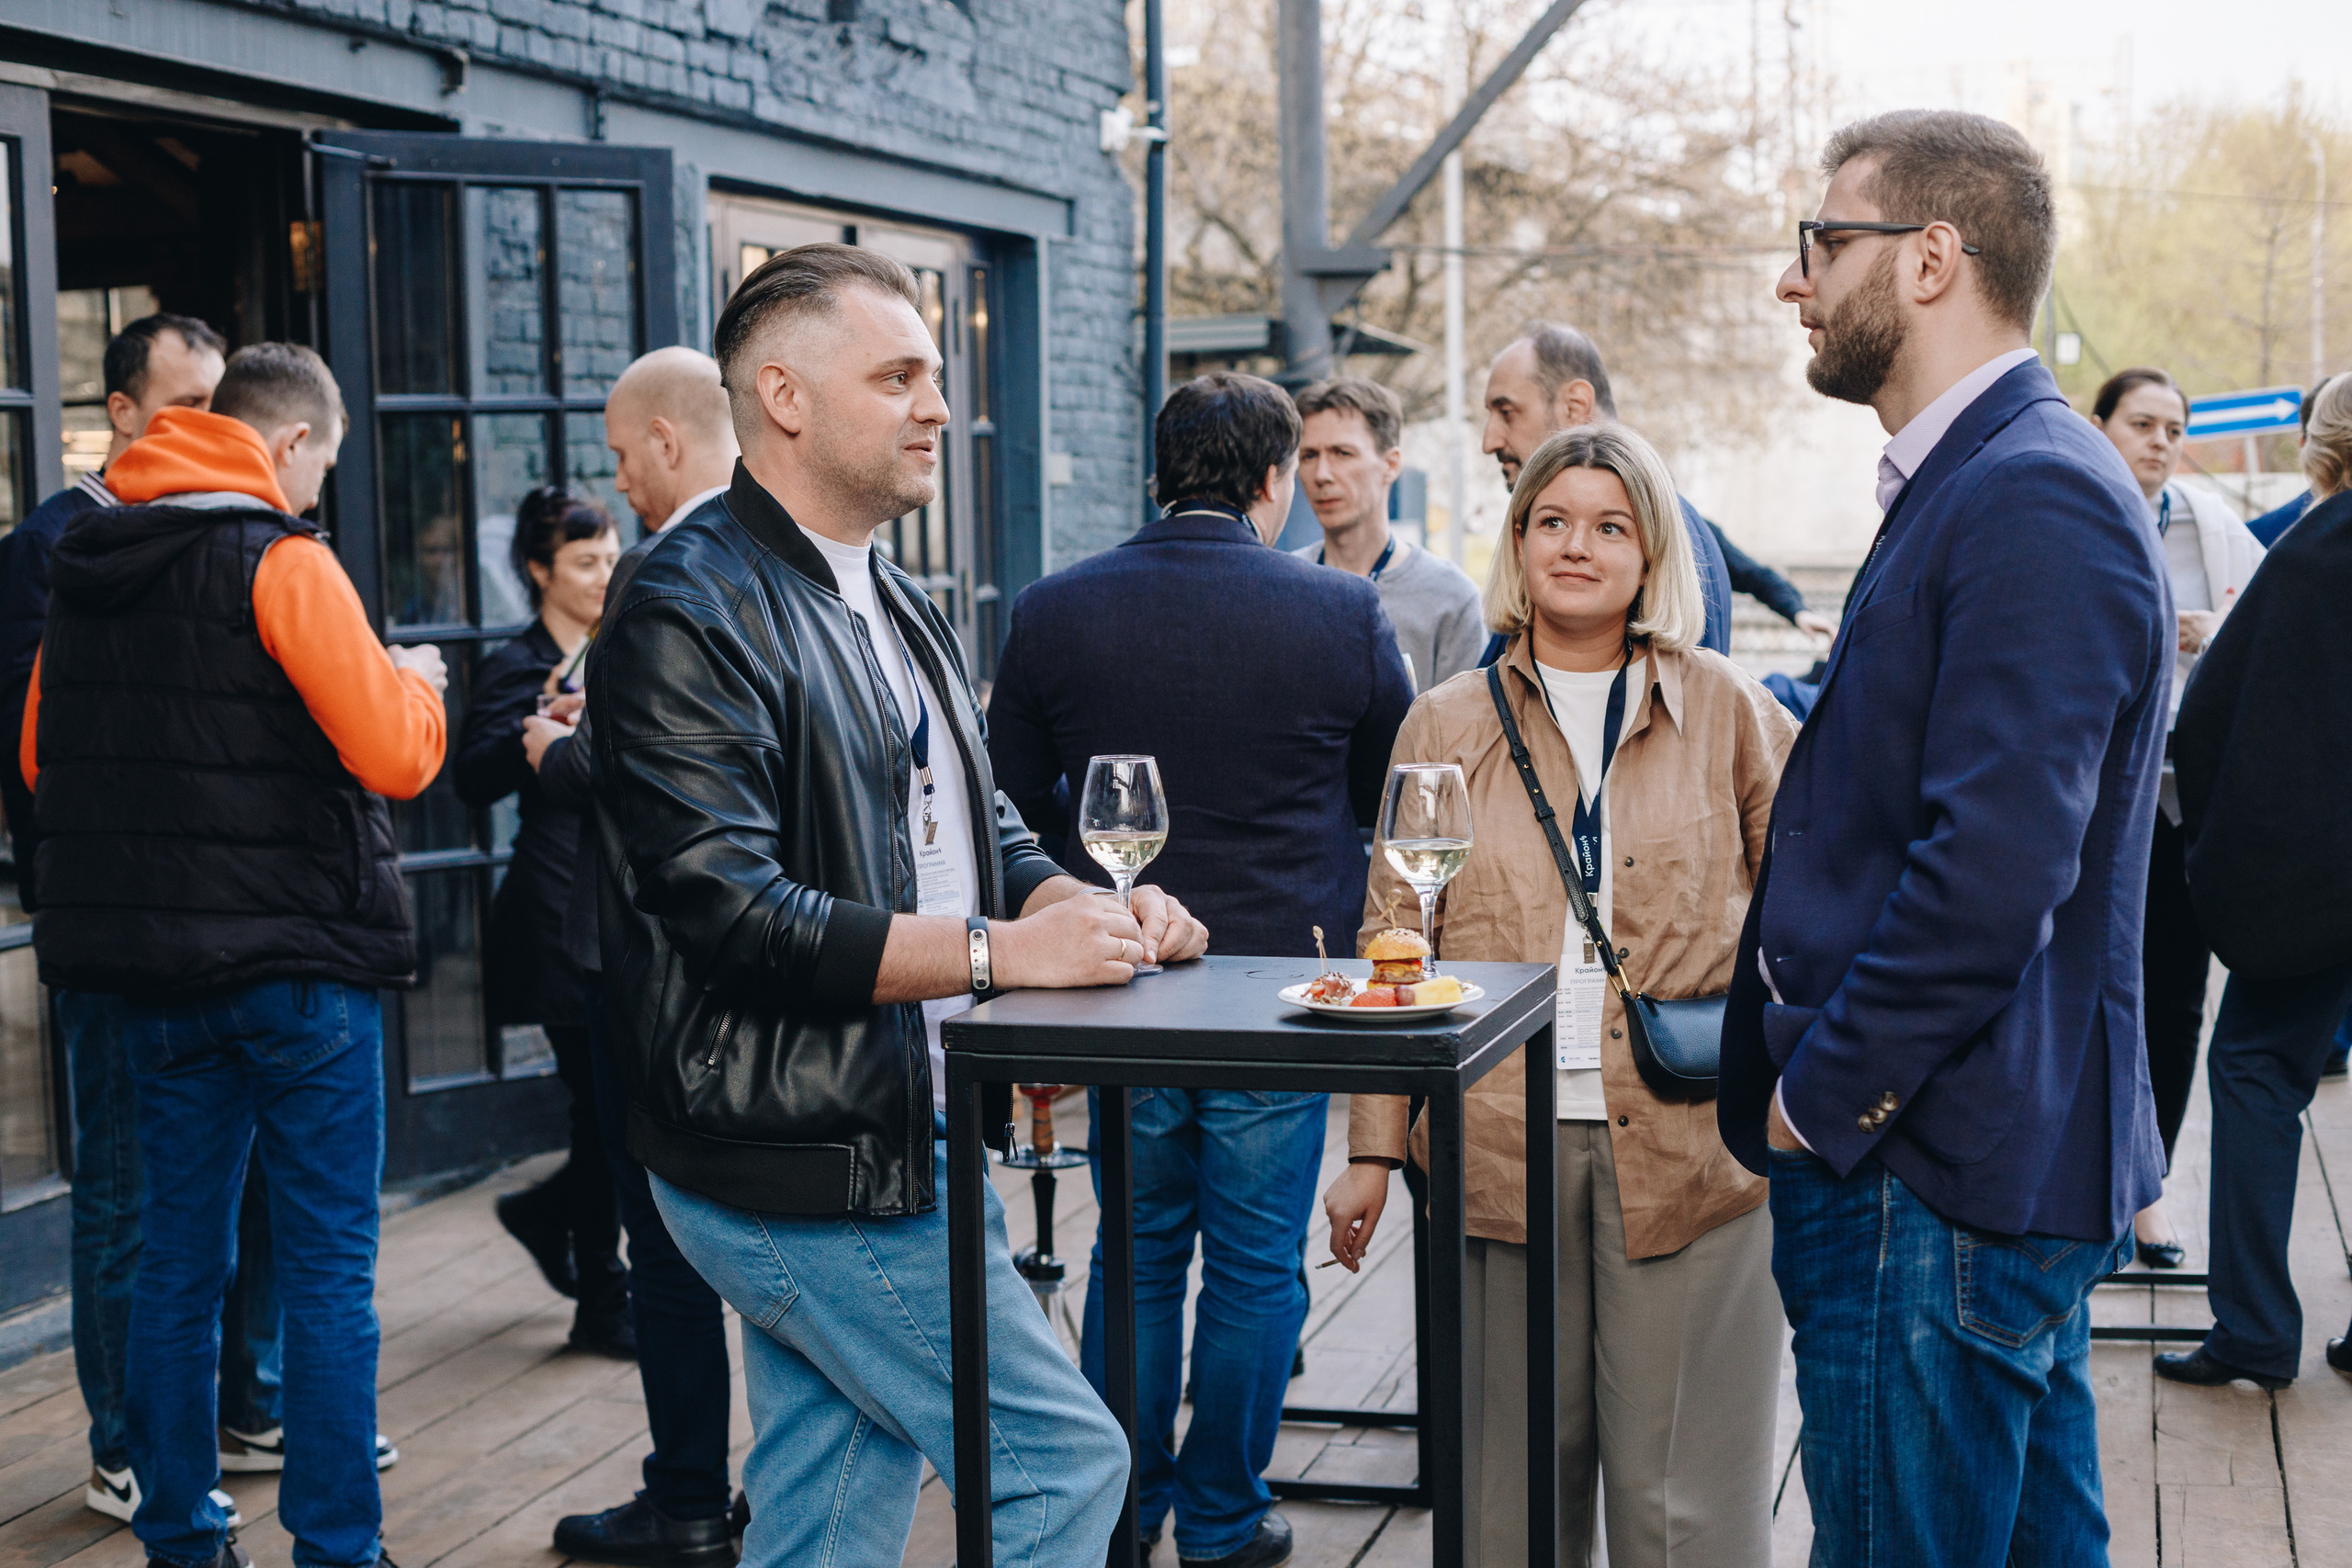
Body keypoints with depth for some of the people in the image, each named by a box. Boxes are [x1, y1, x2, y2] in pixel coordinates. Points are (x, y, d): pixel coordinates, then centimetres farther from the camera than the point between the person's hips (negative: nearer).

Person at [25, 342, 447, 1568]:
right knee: (328, 1269, 1)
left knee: (178, 1258, 14)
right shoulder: (280, 561, -12)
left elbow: (40, 761, 16)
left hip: (145, 964, 7)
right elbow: (394, 757, -18)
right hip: (296, 960, -6)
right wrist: (413, 683, 2)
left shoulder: (83, 569, 9)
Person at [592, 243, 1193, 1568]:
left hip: (907, 1147, 9)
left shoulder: (902, 610, 17)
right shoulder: (693, 612, -15)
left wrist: (1088, 909, -1)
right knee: (1067, 1461, -6)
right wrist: (997, 950, -22)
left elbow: (986, 827, 22)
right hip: (805, 1176, -9)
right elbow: (729, 911, -23)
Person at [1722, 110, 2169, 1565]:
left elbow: (1995, 864, -26)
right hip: (2006, 1155, 10)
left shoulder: (2034, 500, -19)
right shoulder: (1979, 478, 15)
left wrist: (1825, 1091, -17)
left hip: (1942, 1170, -10)